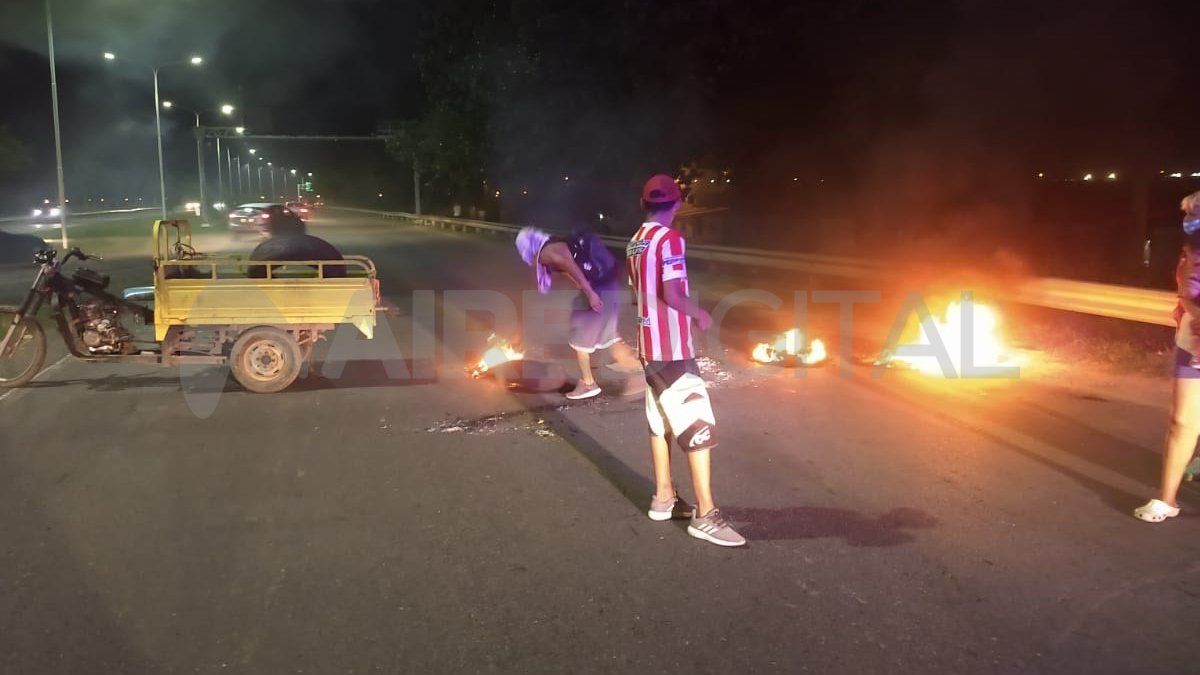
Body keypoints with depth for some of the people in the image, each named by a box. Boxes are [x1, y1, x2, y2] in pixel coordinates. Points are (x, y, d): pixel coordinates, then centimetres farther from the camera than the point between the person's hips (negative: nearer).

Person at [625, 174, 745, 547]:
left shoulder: (635, 242, 11)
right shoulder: (670, 238, -15)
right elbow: (673, 294, -23)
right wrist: (700, 314, -6)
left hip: (649, 344, 9)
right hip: (673, 347, -9)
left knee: (661, 421, 16)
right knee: (698, 426, -7)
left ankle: (663, 498, 25)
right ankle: (706, 515, -6)